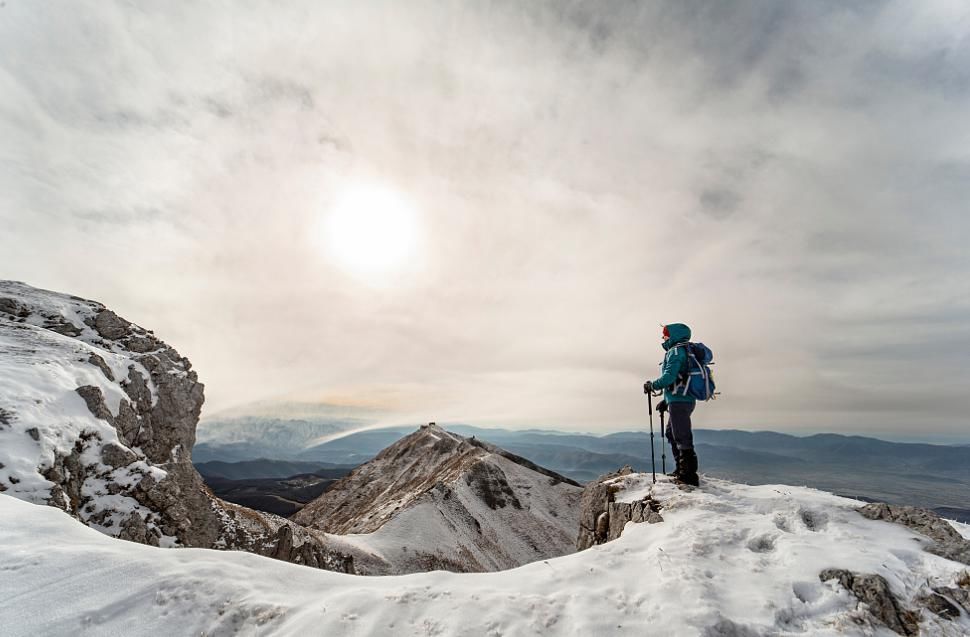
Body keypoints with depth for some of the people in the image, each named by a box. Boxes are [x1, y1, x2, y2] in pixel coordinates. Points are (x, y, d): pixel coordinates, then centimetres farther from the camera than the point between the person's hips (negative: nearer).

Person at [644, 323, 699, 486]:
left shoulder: (675, 351, -10)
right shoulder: (686, 352, 22)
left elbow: (670, 376, -23)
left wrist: (653, 385, -8)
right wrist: (667, 401, 23)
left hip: (679, 401, -11)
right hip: (686, 400, 11)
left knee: (683, 438, -8)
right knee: (671, 434, 21)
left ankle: (689, 474, -6)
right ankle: (681, 469, 28)